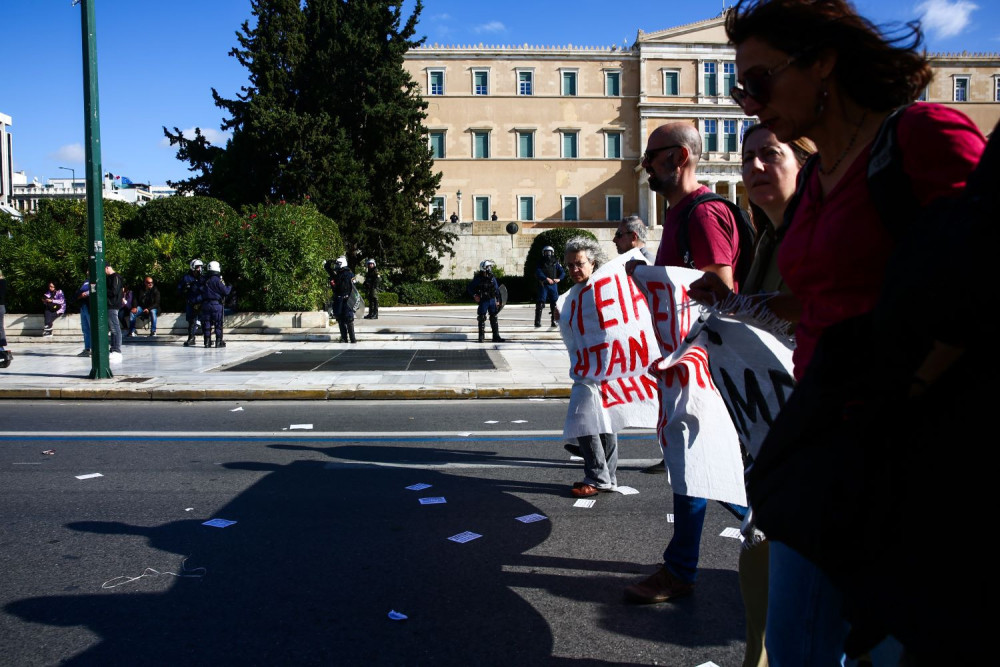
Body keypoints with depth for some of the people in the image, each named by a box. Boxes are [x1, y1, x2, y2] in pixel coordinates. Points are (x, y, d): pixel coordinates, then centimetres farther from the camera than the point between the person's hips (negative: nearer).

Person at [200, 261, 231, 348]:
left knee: (207, 323, 8)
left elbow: (201, 292, 12)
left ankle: (207, 341, 7)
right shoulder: (217, 280, -10)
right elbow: (226, 291, -8)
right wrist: (229, 287, 9)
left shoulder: (205, 280, 7)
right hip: (216, 304, -5)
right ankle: (218, 342, 2)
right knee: (218, 323, 2)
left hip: (205, 304, 5)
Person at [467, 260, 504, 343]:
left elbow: (497, 289, 10)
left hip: (492, 300, 4)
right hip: (483, 301, -4)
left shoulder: (492, 278, 2)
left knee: (494, 318, 6)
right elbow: (469, 288, -2)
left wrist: (498, 299, 6)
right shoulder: (478, 278, -10)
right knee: (482, 319, 1)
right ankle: (481, 337, 9)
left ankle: (496, 336, 12)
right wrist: (474, 295, -13)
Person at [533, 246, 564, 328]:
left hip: (553, 285, 2)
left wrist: (558, 279, -16)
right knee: (540, 303, -8)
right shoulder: (541, 263, 4)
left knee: (554, 303, 1)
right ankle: (537, 322, -6)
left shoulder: (555, 263, 9)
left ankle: (554, 321, 10)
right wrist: (547, 278, -27)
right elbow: (538, 273, -12)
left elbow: (563, 272, 4)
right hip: (543, 285, -2)